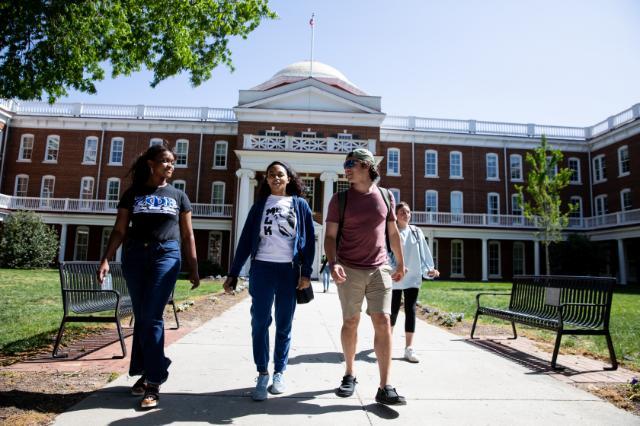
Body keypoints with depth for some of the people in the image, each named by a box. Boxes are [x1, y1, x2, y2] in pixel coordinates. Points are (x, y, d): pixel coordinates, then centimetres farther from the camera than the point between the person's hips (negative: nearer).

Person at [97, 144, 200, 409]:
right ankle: (145, 372, 21)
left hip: (166, 255, -2)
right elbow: (119, 230, 8)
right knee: (141, 317, 7)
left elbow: (187, 235, 10)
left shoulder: (178, 196, 11)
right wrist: (106, 259, -5)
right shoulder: (132, 194, 11)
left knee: (151, 317, -9)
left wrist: (193, 268, 6)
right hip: (134, 256, 2)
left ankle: (154, 381, -4)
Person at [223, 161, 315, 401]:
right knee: (259, 323, 1)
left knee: (284, 325, 8)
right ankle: (262, 374, 12)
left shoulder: (300, 205, 8)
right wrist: (233, 274, 2)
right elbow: (246, 240, 6)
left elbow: (309, 240, 4)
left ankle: (279, 373, 21)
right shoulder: (259, 205, 10)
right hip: (261, 269, 1)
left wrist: (306, 273, -6)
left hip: (289, 271, 0)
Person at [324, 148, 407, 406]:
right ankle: (349, 375, 26)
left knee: (383, 322, -5)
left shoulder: (385, 196, 7)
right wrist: (333, 263, -19)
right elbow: (330, 236, -3)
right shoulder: (340, 199, 1)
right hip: (349, 270, -1)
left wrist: (400, 263, 20)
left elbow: (392, 232, 16)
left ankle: (385, 388, 0)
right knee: (350, 322, 8)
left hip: (379, 269, 1)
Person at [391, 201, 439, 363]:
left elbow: (424, 252, 6)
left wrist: (429, 269, -5)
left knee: (410, 311, -1)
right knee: (393, 310, 9)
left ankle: (409, 348, 1)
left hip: (413, 278, 3)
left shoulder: (417, 232, 5)